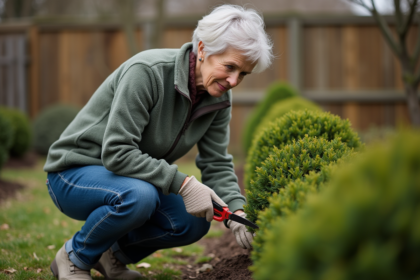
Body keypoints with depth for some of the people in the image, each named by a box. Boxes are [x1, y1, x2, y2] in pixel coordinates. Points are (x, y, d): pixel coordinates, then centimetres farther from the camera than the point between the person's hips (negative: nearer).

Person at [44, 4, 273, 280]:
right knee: (138, 196, -36)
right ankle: (74, 257, -8)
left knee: (193, 223, -14)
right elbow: (117, 152, -31)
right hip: (75, 172, -7)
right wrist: (183, 184, -34)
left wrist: (237, 211, -21)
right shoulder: (148, 71, -29)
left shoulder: (219, 97, -6)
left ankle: (115, 253, 11)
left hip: (132, 177, 7)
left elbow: (217, 164, -3)